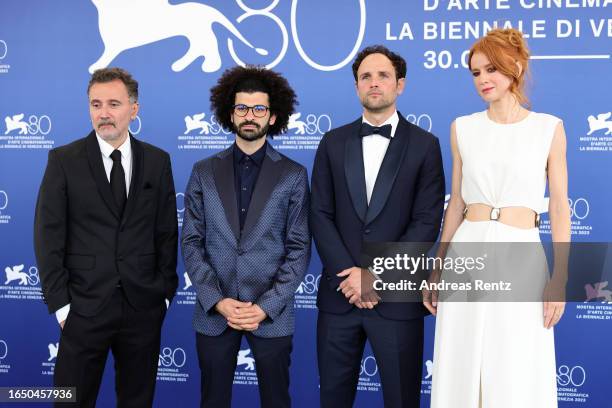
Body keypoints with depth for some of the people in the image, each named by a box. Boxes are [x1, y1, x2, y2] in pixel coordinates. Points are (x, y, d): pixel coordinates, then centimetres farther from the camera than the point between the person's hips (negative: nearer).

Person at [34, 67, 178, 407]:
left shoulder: (157, 161, 4)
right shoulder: (64, 160, -2)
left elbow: (167, 232, 7)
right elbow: (48, 236, -3)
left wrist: (165, 293, 3)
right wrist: (60, 303, -7)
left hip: (144, 307, 2)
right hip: (84, 307, -2)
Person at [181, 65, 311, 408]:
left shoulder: (293, 175, 0)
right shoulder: (204, 172, 5)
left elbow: (299, 249, -3)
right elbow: (192, 243, 1)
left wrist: (266, 306, -12)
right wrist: (217, 300, -10)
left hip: (272, 314, -1)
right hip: (214, 312, 2)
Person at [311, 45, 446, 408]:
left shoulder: (424, 145, 1)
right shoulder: (333, 142, 8)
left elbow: (427, 222, -6)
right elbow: (321, 215, 2)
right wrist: (350, 275, -10)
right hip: (339, 295, 2)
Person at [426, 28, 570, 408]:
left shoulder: (549, 128, 3)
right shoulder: (463, 128, 8)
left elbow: (560, 208, 1)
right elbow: (456, 204, 12)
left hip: (522, 261, -2)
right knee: (461, 375, 7)